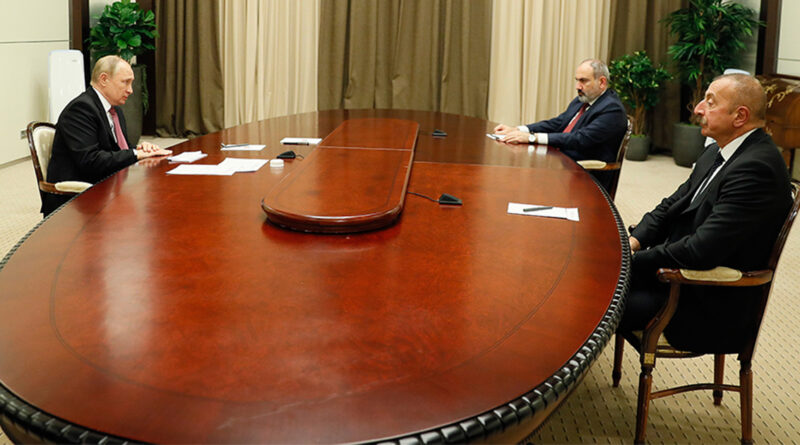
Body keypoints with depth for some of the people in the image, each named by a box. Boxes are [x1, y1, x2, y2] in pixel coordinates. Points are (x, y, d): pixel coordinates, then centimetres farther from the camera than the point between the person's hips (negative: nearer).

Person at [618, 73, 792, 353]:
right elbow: (673, 204, 15)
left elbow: (702, 250, -28)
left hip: (710, 307, -9)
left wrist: (635, 260, -19)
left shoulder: (757, 168, -23)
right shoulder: (716, 154, 10)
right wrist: (635, 240, -3)